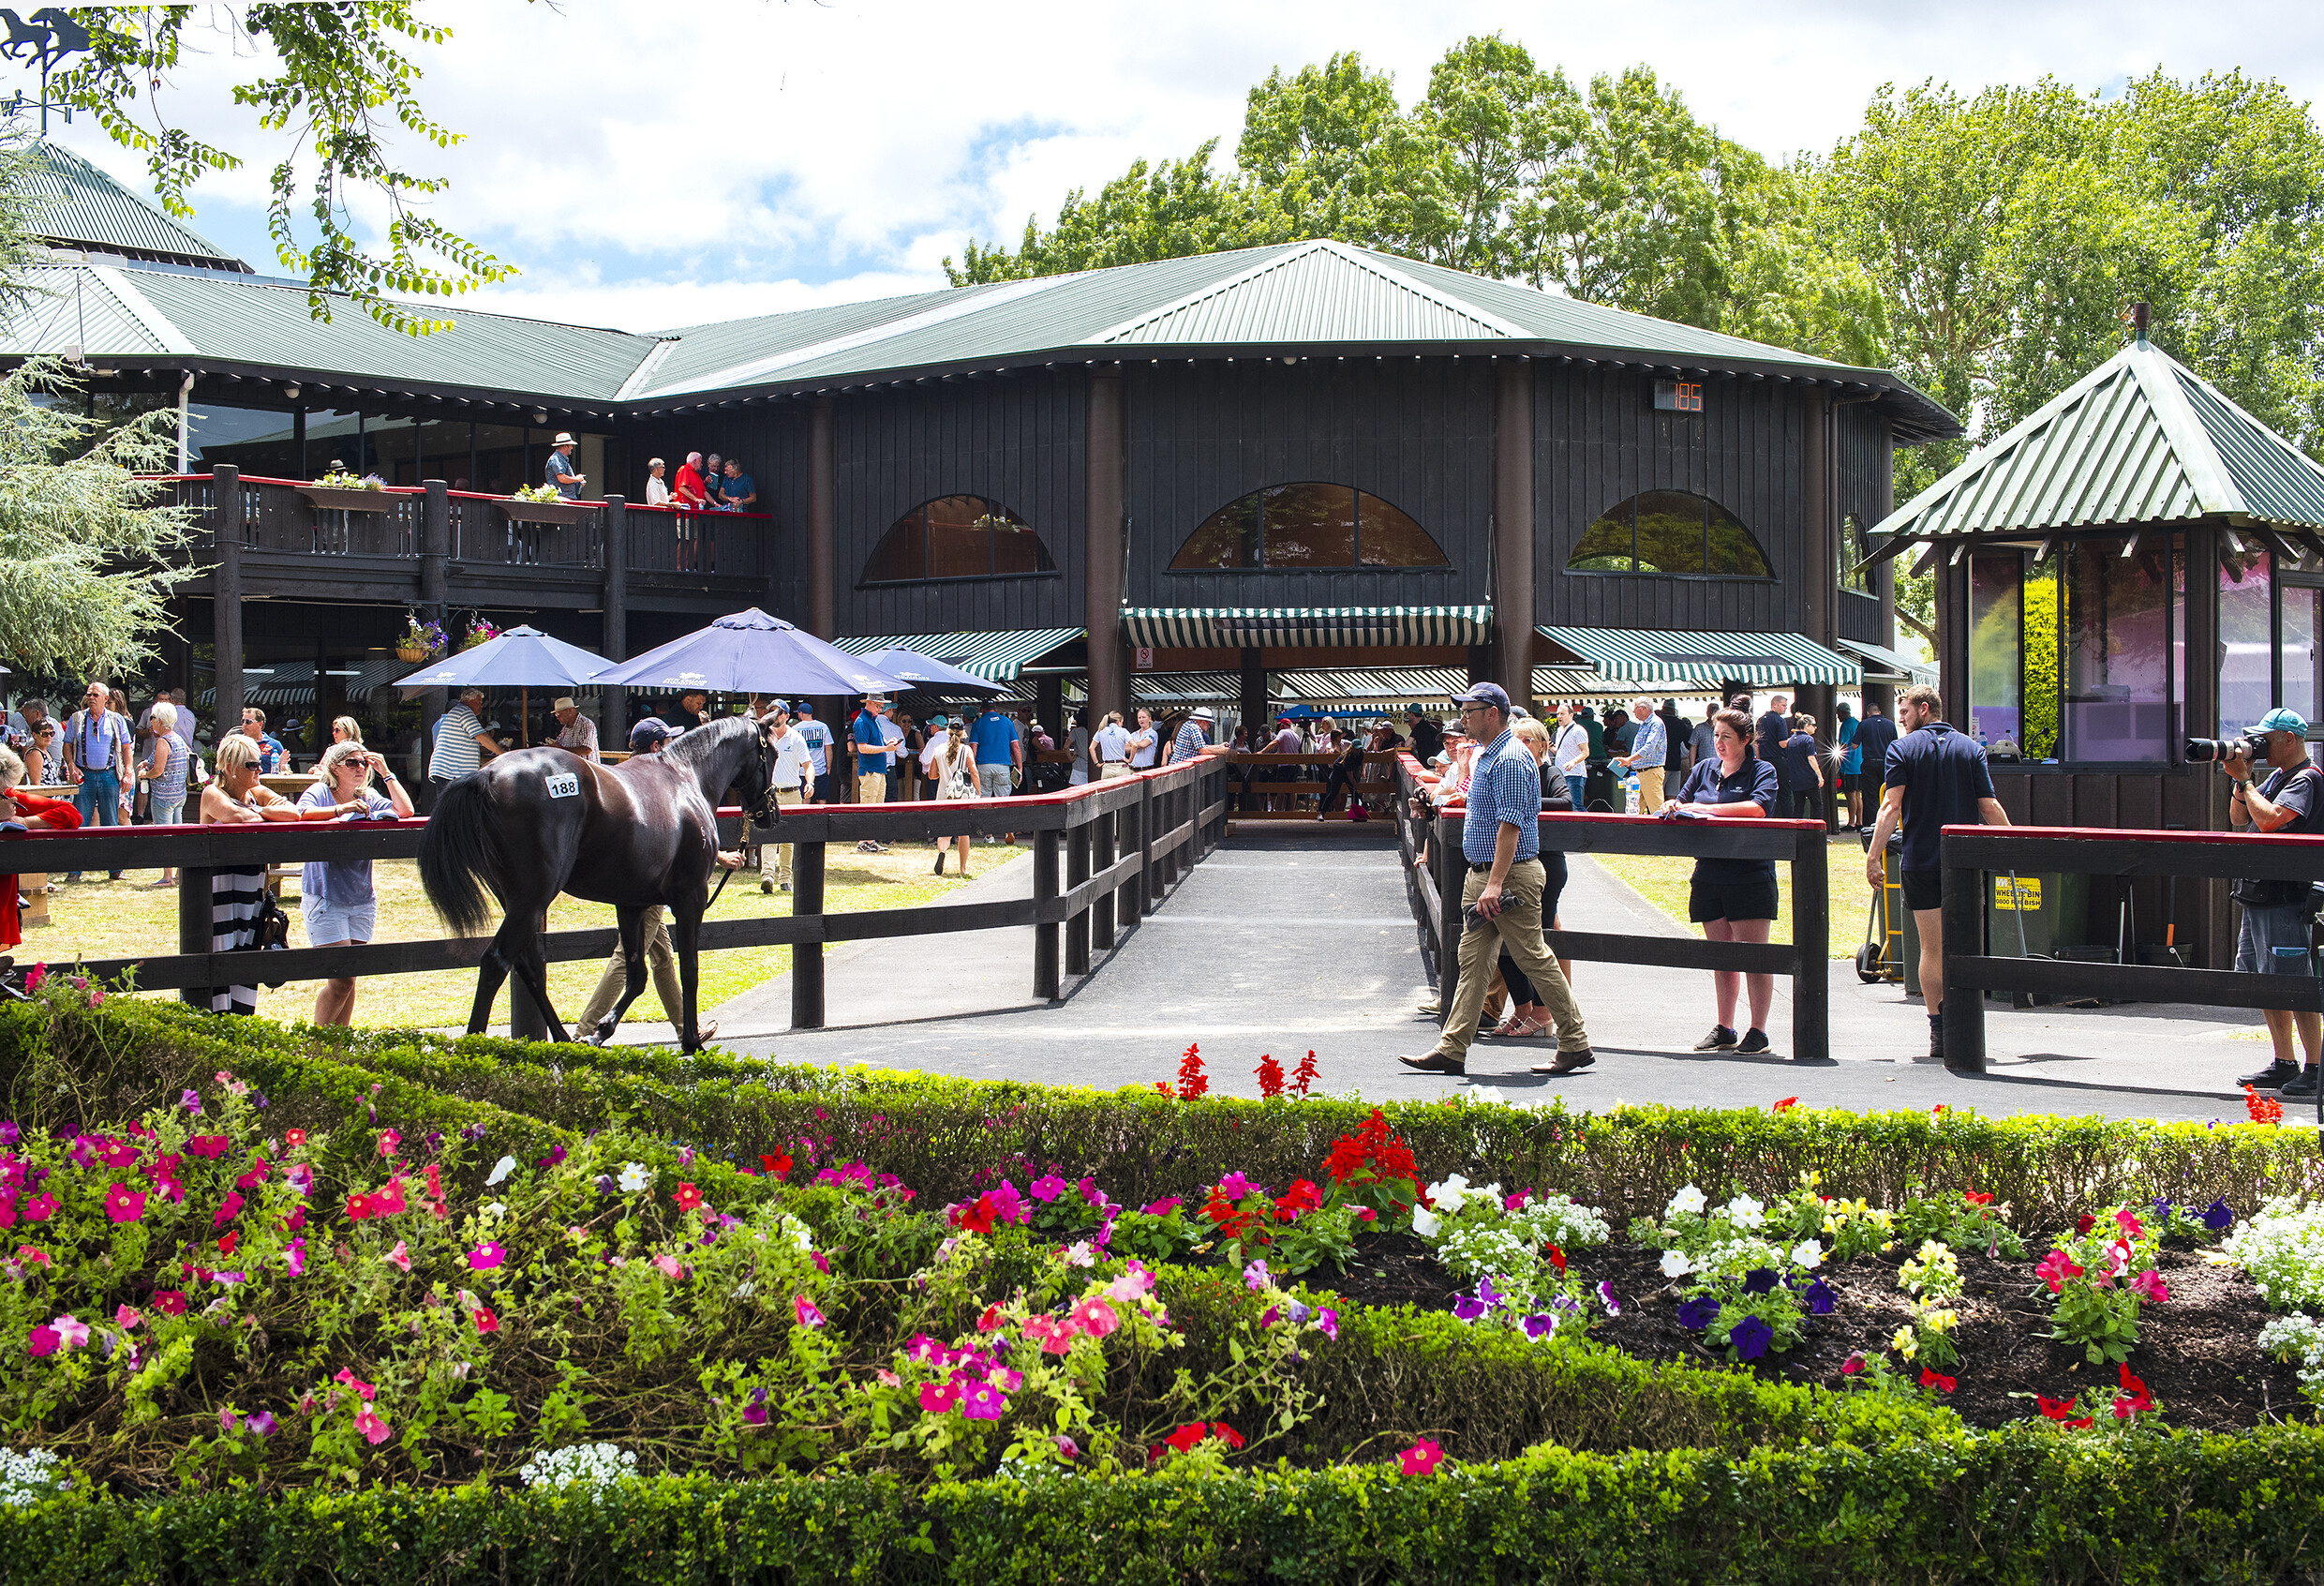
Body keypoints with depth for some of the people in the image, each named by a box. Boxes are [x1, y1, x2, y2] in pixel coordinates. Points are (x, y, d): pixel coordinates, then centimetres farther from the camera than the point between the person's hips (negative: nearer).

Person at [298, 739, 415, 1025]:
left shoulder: (369, 798, 8)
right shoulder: (319, 793, -4)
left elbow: (405, 811, -5)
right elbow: (301, 814, -25)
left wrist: (386, 773, -4)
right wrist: (340, 810, -37)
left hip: (362, 900, 5)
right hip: (325, 897, -5)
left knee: (349, 979, 8)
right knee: (342, 980, -11)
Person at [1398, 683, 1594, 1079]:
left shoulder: (1510, 760, -17)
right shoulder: (1487, 756, 16)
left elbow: (1510, 825, -24)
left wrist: (1495, 884, -28)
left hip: (1511, 876, -10)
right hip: (1483, 874, 10)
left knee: (1535, 960, -4)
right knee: (1472, 961, 7)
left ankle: (1576, 1046, 5)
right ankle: (1452, 1050, 8)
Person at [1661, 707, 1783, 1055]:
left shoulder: (1763, 770, -1)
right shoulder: (1704, 769, 14)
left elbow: (1758, 807, -18)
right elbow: (1682, 803, 15)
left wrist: (1706, 809, -18)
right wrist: (1672, 808, -9)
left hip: (1750, 873, -5)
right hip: (1710, 873, 5)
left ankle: (1757, 1031, 0)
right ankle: (1724, 1030, 16)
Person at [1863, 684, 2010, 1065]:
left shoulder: (1902, 749, -1)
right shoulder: (1971, 748, 5)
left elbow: (1892, 806, -11)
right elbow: (1990, 809, 1)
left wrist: (1873, 856, -11)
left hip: (1920, 862, -2)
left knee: (1932, 949, 4)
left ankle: (1939, 1033, 2)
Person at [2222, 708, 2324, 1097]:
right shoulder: (2276, 776, 17)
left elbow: (2269, 819, -24)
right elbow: (2239, 820, 20)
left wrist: (2245, 779, -12)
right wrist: (2240, 779, 6)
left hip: (2287, 898, -10)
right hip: (2257, 896, 10)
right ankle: (2284, 1065, 21)